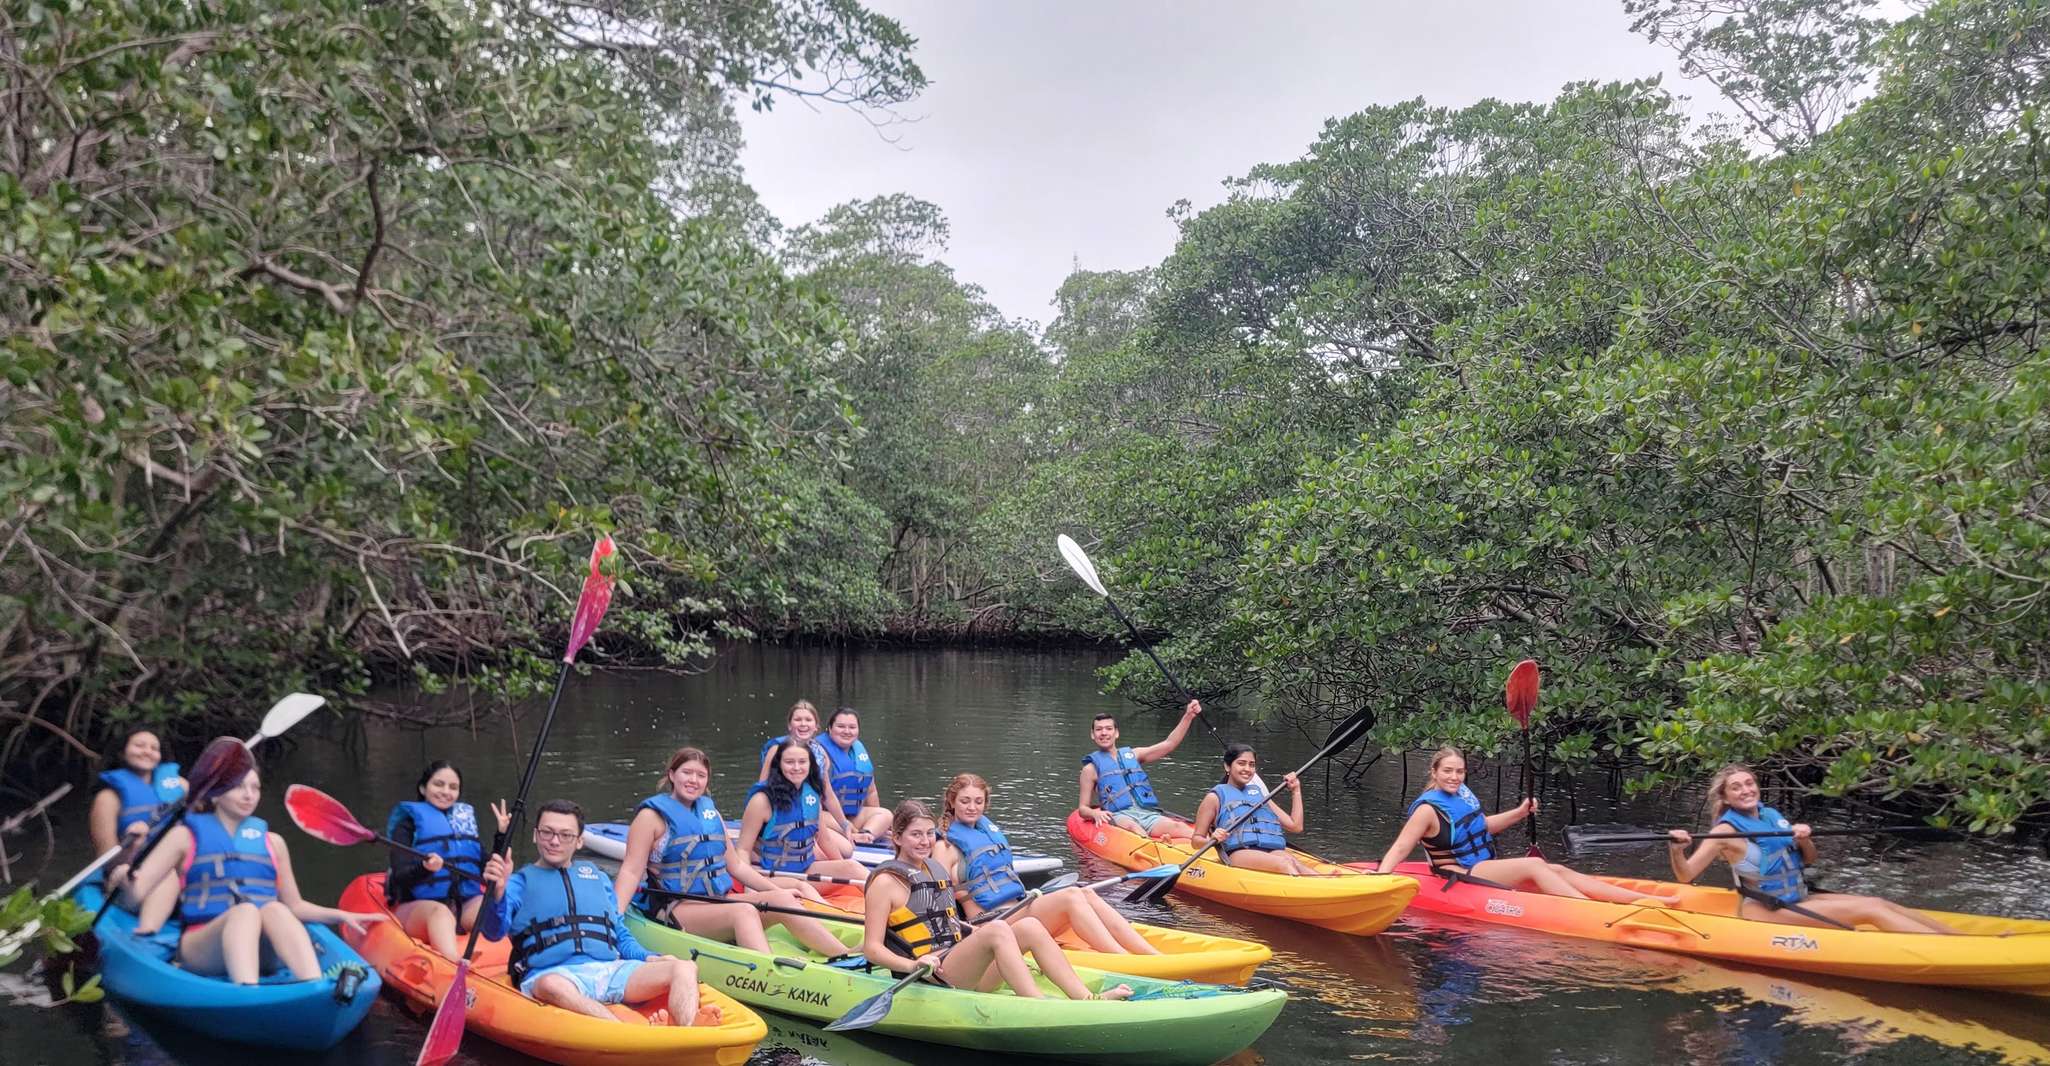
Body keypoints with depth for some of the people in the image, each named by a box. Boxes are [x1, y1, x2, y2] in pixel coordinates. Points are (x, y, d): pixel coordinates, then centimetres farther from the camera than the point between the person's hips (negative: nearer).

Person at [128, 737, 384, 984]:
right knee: (246, 910, -34)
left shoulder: (272, 842, 21)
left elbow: (294, 905, 25)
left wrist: (341, 916, 10)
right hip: (200, 950, -2)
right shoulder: (186, 837, 14)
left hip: (263, 954, 2)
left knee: (274, 909, -32)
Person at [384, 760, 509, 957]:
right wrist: (424, 868, -28)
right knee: (440, 911, -37)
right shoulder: (409, 823, 7)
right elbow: (400, 877, -7)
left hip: (465, 906, 4)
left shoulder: (466, 819, 19)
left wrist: (502, 837, 0)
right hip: (417, 909, -4)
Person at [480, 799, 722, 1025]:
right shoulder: (521, 881, 16)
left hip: (610, 970, 4)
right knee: (552, 986, -42)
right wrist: (498, 893, -23)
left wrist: (650, 959, 8)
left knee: (685, 968, -20)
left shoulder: (597, 877, 28)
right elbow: (494, 932, -2)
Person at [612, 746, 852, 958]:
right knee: (744, 911, -33)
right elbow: (631, 871, -9)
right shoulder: (652, 815, -1)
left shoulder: (710, 810, 17)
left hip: (721, 898, 6)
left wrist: (779, 891, 16)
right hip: (678, 907, -6)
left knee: (782, 900, -17)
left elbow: (735, 865, 21)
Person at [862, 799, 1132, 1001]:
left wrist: (975, 932, 17)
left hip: (961, 973, 8)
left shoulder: (937, 870, 21)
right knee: (998, 930, -31)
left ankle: (1088, 999, -25)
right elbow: (872, 949, -9)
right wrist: (912, 965, -24)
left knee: (1029, 927, -14)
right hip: (932, 977, -8)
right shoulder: (886, 882, -4)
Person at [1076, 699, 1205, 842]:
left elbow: (1169, 744, 16)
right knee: (1133, 827, -39)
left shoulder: (1133, 755, 26)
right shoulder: (1091, 768, 16)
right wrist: (1095, 814, -12)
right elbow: (1082, 808, 13)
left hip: (1147, 814, 3)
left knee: (1176, 826, -28)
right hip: (1119, 816, -3)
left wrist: (1188, 716, 4)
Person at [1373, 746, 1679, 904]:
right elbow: (1400, 848, -19)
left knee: (1558, 870, -6)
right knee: (1535, 865, -24)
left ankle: (1646, 899, -14)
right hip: (1462, 877, -8)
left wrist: (1519, 812, 13)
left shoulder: (1461, 793, 9)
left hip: (1486, 869, 8)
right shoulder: (1427, 808, -16)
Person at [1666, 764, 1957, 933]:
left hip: (1798, 898, 7)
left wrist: (1804, 841, -7)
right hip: (1768, 912, -7)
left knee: (1880, 903, -7)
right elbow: (1686, 875, -16)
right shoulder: (1727, 829, -12)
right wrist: (1675, 850, -38)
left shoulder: (1772, 815, 9)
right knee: (1870, 910, -19)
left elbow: (1809, 860, 16)